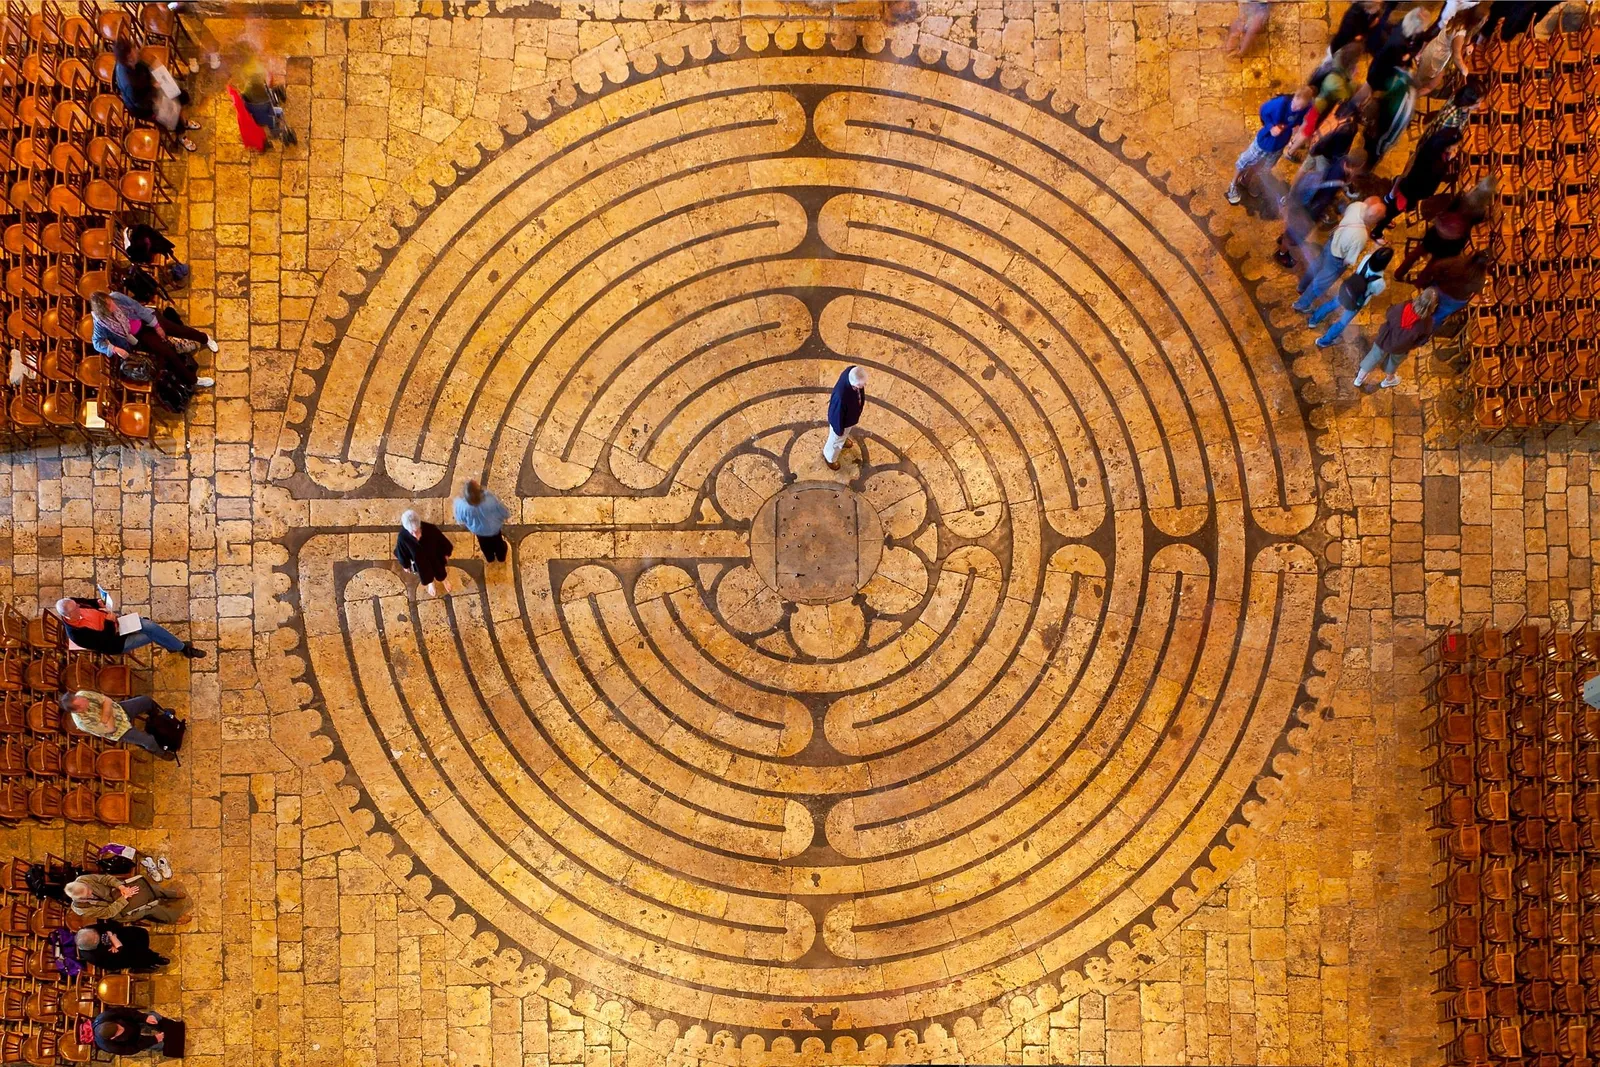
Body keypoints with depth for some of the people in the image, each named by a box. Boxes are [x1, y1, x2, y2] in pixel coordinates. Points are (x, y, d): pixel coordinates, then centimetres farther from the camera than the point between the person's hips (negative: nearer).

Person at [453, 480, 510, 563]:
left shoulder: (462, 505, -38)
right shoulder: (490, 498, -40)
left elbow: (461, 519, -14)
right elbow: (502, 511, -20)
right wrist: (506, 516, 1)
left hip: (478, 529, 1)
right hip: (493, 527, -1)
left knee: (485, 544, 34)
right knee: (497, 543, 32)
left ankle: (490, 558, 61)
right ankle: (501, 558, 59)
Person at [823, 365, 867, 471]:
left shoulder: (852, 371, -31)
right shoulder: (841, 396, -51)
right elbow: (837, 414, -30)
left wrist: (862, 399, 15)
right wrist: (839, 430, -11)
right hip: (842, 420, -6)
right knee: (836, 440, 27)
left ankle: (842, 440, 74)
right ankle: (829, 457, 59)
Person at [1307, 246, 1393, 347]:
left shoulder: (1367, 258, -27)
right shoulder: (1379, 283, -37)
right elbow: (1376, 293, -13)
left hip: (1345, 291, 4)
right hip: (1355, 304, -4)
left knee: (1333, 303, 34)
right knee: (1343, 322, 23)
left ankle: (1314, 320, 57)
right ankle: (1324, 341, 44)